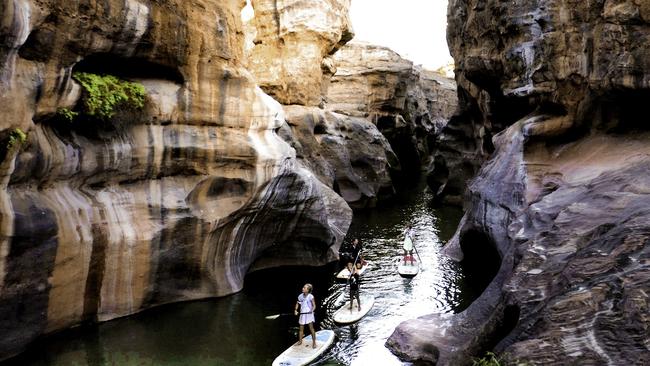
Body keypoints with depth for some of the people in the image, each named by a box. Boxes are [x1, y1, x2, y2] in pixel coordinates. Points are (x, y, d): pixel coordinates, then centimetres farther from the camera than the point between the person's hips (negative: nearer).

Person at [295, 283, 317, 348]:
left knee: (311, 328, -6)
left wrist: (312, 311, -26)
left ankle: (314, 342, 3)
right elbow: (297, 304, 13)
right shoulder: (300, 296, -1)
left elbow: (314, 305, -9)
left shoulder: (310, 296, -12)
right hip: (302, 314, 4)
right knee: (301, 328, 11)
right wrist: (296, 310, -1)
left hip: (309, 314, -4)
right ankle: (300, 341, 28)